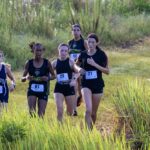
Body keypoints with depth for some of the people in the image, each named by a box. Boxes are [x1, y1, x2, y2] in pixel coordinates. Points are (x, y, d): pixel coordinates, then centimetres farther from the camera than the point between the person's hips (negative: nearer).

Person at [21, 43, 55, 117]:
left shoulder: (47, 63, -3)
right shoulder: (29, 63, -1)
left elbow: (53, 76, 6)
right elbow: (22, 79, 5)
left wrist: (48, 78, -16)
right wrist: (26, 77, -18)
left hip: (43, 90, 0)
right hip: (32, 90, 0)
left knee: (41, 114, 0)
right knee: (31, 112, -15)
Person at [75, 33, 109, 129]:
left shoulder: (101, 55, -4)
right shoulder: (83, 55, 2)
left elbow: (107, 71, -6)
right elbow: (76, 64, 20)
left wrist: (95, 64, -18)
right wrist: (79, 69, -4)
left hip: (98, 85, 0)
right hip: (86, 84, 0)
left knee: (94, 112, 10)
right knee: (88, 110, -20)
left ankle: (93, 128, 33)